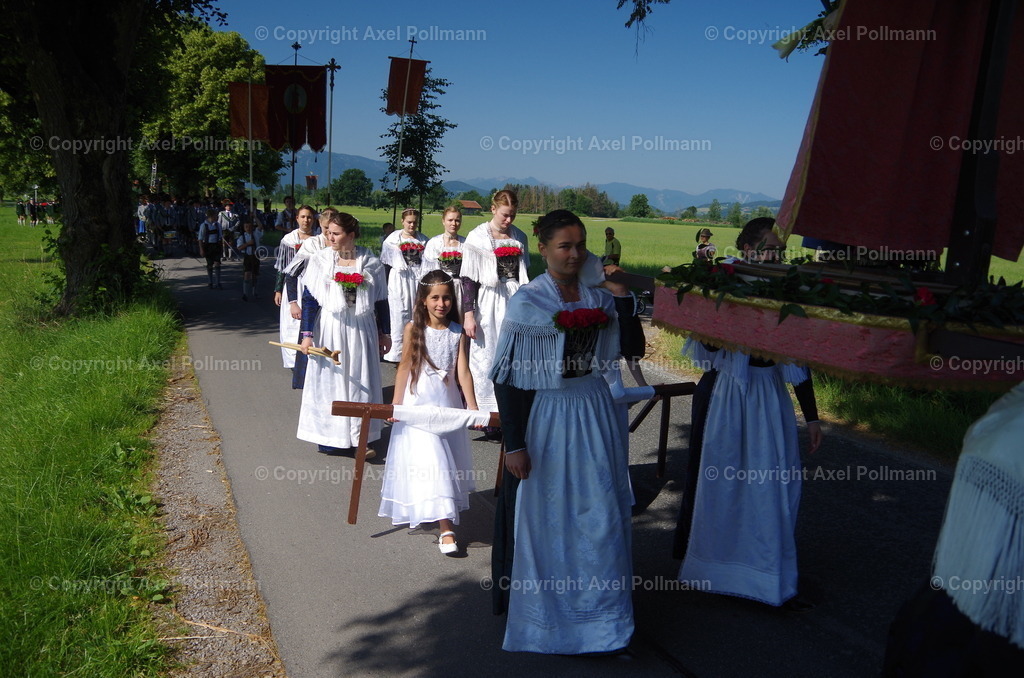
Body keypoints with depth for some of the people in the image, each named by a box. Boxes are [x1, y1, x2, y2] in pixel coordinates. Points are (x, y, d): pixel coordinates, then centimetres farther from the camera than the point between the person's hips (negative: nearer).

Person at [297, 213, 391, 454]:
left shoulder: (370, 262, 0)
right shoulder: (320, 260, -2)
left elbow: (381, 301, 6)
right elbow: (309, 298, -2)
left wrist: (384, 333, 9)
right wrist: (307, 334, -8)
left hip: (361, 330, 1)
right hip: (329, 329, -1)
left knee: (360, 382, 6)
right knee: (328, 379, 4)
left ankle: (360, 437, 17)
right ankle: (328, 436, 15)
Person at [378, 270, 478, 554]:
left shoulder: (458, 333, -1)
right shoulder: (413, 329, -3)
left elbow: (463, 372, -5)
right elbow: (404, 367, -1)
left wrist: (473, 408, -13)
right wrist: (396, 405, -5)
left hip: (448, 404, 2)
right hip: (418, 403, -2)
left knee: (449, 460, 11)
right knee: (430, 460, -7)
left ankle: (438, 511, 32)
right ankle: (446, 528, -8)